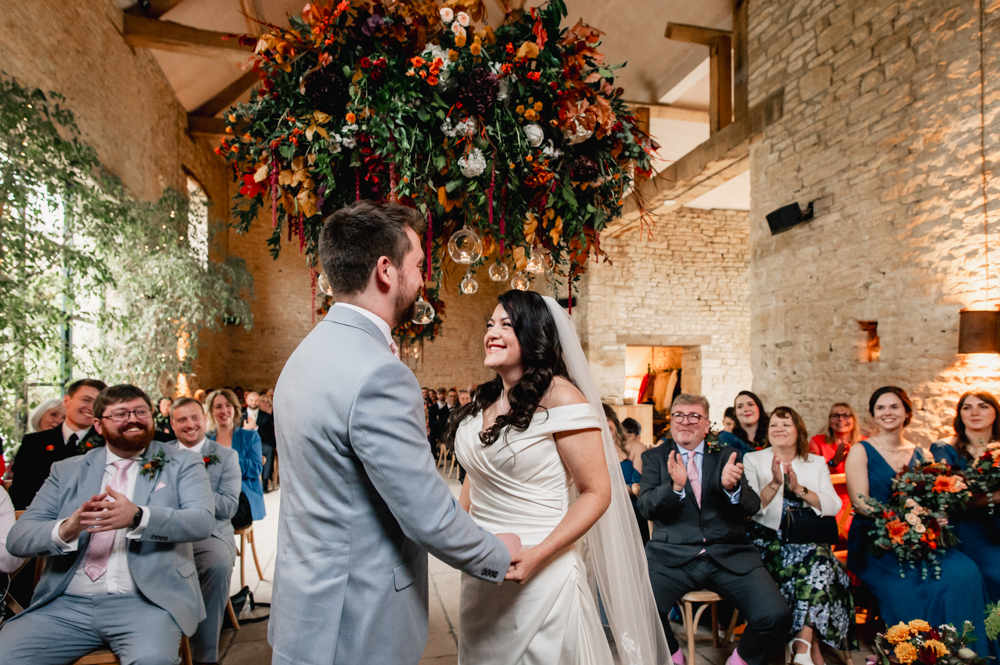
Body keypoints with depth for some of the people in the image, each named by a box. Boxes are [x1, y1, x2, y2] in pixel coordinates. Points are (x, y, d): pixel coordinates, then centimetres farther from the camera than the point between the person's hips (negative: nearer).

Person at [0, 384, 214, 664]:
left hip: (145, 602, -3)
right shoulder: (67, 470, 15)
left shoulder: (182, 464, 7)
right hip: (66, 605, 4)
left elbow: (202, 521, -8)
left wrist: (138, 517, -26)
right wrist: (66, 529, -18)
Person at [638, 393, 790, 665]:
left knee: (776, 617, -21)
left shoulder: (727, 455, 14)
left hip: (728, 554, 2)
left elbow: (752, 507, 4)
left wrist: (732, 487, -19)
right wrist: (675, 486, -23)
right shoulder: (654, 457, 10)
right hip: (672, 555, -1)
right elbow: (646, 507, -3)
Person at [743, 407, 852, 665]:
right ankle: (812, 643, -14)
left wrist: (800, 489, -14)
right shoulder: (753, 460, 6)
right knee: (811, 566, -28)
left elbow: (833, 506, 0)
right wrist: (774, 484, -20)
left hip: (806, 539, 2)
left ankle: (802, 642, -25)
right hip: (767, 538, -2)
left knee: (820, 558, -30)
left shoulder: (816, 462, 14)